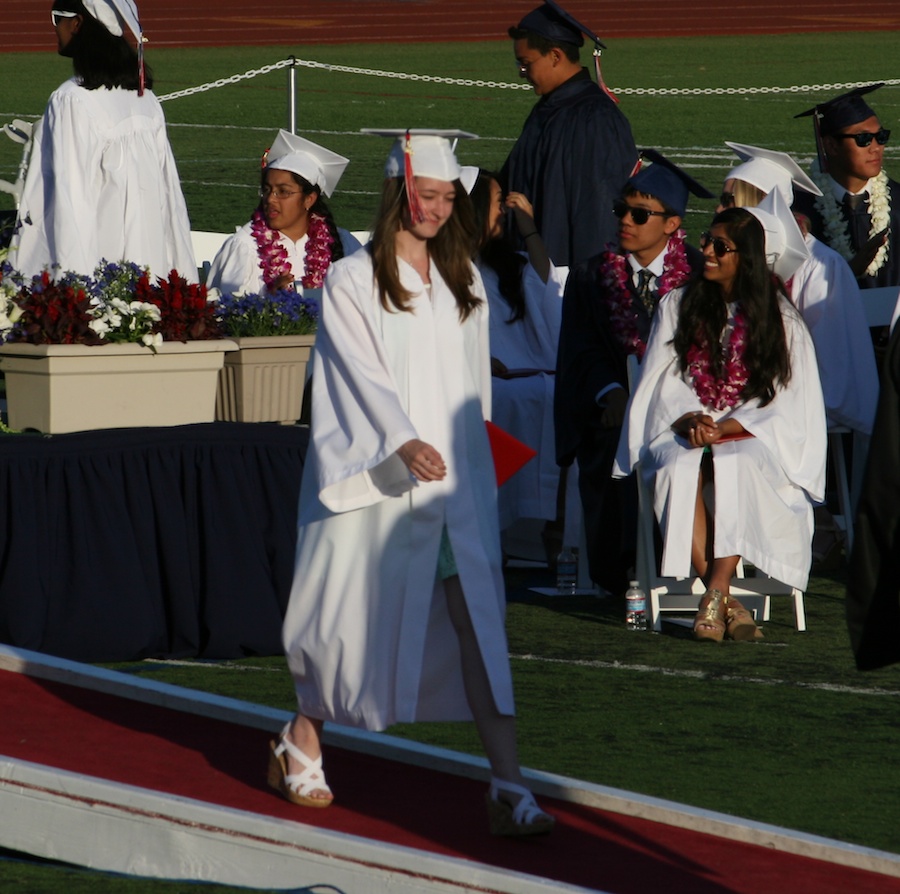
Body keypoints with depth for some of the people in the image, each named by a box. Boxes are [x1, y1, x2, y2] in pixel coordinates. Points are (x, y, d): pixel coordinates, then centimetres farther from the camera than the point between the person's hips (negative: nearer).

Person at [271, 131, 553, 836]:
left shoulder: (463, 281, 13)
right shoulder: (352, 282, -3)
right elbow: (362, 374, -13)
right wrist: (403, 443, -27)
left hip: (456, 483, 4)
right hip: (377, 484, -4)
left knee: (478, 622, -7)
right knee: (359, 614, 4)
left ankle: (509, 786, -14)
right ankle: (303, 741, 30)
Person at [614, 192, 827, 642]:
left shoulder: (782, 320, 5)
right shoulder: (678, 305, 13)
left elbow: (785, 402, -1)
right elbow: (660, 384, 7)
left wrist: (724, 429, -16)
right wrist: (689, 420, -14)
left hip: (752, 440, -2)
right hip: (684, 434, 2)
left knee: (735, 466, -37)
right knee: (682, 467, -34)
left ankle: (715, 595, -40)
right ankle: (727, 603, -38)